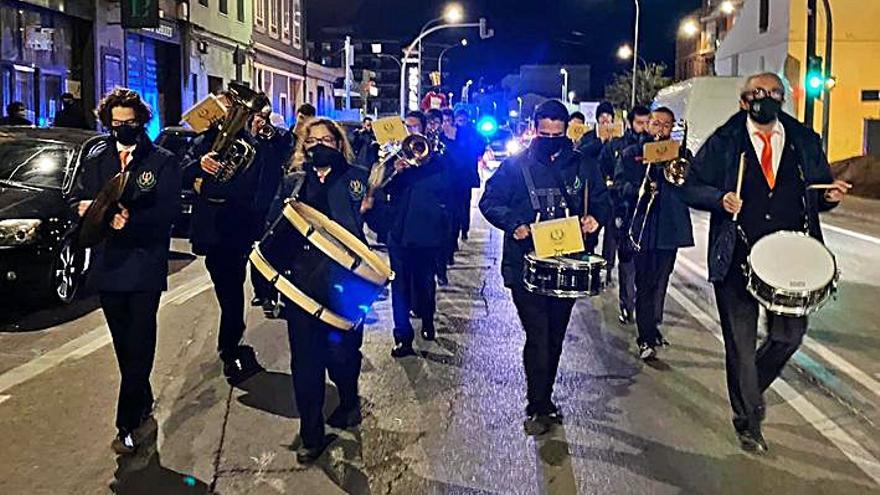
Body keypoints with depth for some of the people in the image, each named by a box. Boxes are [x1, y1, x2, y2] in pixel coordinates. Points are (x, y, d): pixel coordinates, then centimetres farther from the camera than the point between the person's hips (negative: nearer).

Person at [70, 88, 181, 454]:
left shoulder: (162, 161, -1)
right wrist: (84, 206, -11)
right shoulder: (95, 160, 12)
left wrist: (132, 220, -25)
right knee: (125, 346, 14)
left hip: (145, 264, -4)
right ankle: (143, 408, 29)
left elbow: (169, 210, -10)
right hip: (107, 264, 5)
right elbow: (76, 198, 13)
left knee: (139, 345, -4)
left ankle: (128, 424, 1)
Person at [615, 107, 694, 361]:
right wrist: (639, 190, -20)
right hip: (641, 227, -2)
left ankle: (651, 327, 27)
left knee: (659, 282, 9)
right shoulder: (631, 154, 10)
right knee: (645, 284, -4)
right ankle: (647, 339, 0)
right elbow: (619, 184, -1)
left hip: (670, 227, 2)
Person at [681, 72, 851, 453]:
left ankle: (752, 389, 35)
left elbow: (818, 193, 16)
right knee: (741, 342, 4)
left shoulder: (806, 142, 8)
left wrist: (830, 196, -7)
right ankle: (748, 423, 20)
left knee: (789, 335, 5)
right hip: (737, 258, -2)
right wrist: (720, 199, -18)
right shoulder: (723, 143, 0)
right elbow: (692, 188, 1)